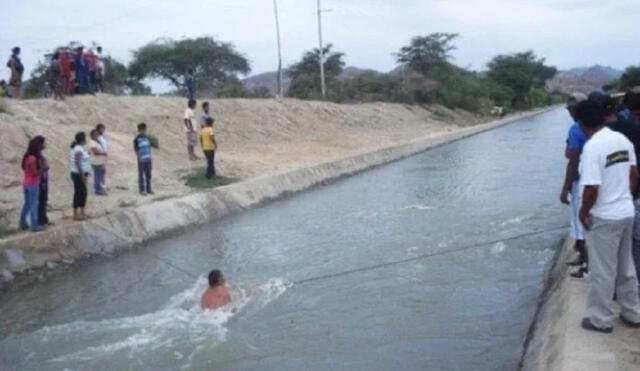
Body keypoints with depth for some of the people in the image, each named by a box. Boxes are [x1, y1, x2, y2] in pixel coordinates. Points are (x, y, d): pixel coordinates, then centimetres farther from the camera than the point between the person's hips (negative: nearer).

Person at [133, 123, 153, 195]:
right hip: (141, 160, -6)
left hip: (148, 159, 6)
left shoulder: (147, 138, 10)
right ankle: (142, 190, 8)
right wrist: (139, 157, -15)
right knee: (141, 175, 2)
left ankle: (148, 189, 19)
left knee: (148, 175, 10)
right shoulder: (137, 139, -6)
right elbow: (135, 149, -7)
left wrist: (150, 156, 11)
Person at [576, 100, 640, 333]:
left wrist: (584, 213, -9)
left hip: (604, 217, -8)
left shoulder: (592, 147, -21)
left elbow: (592, 188, -24)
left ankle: (601, 319, 17)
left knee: (602, 271, 5)